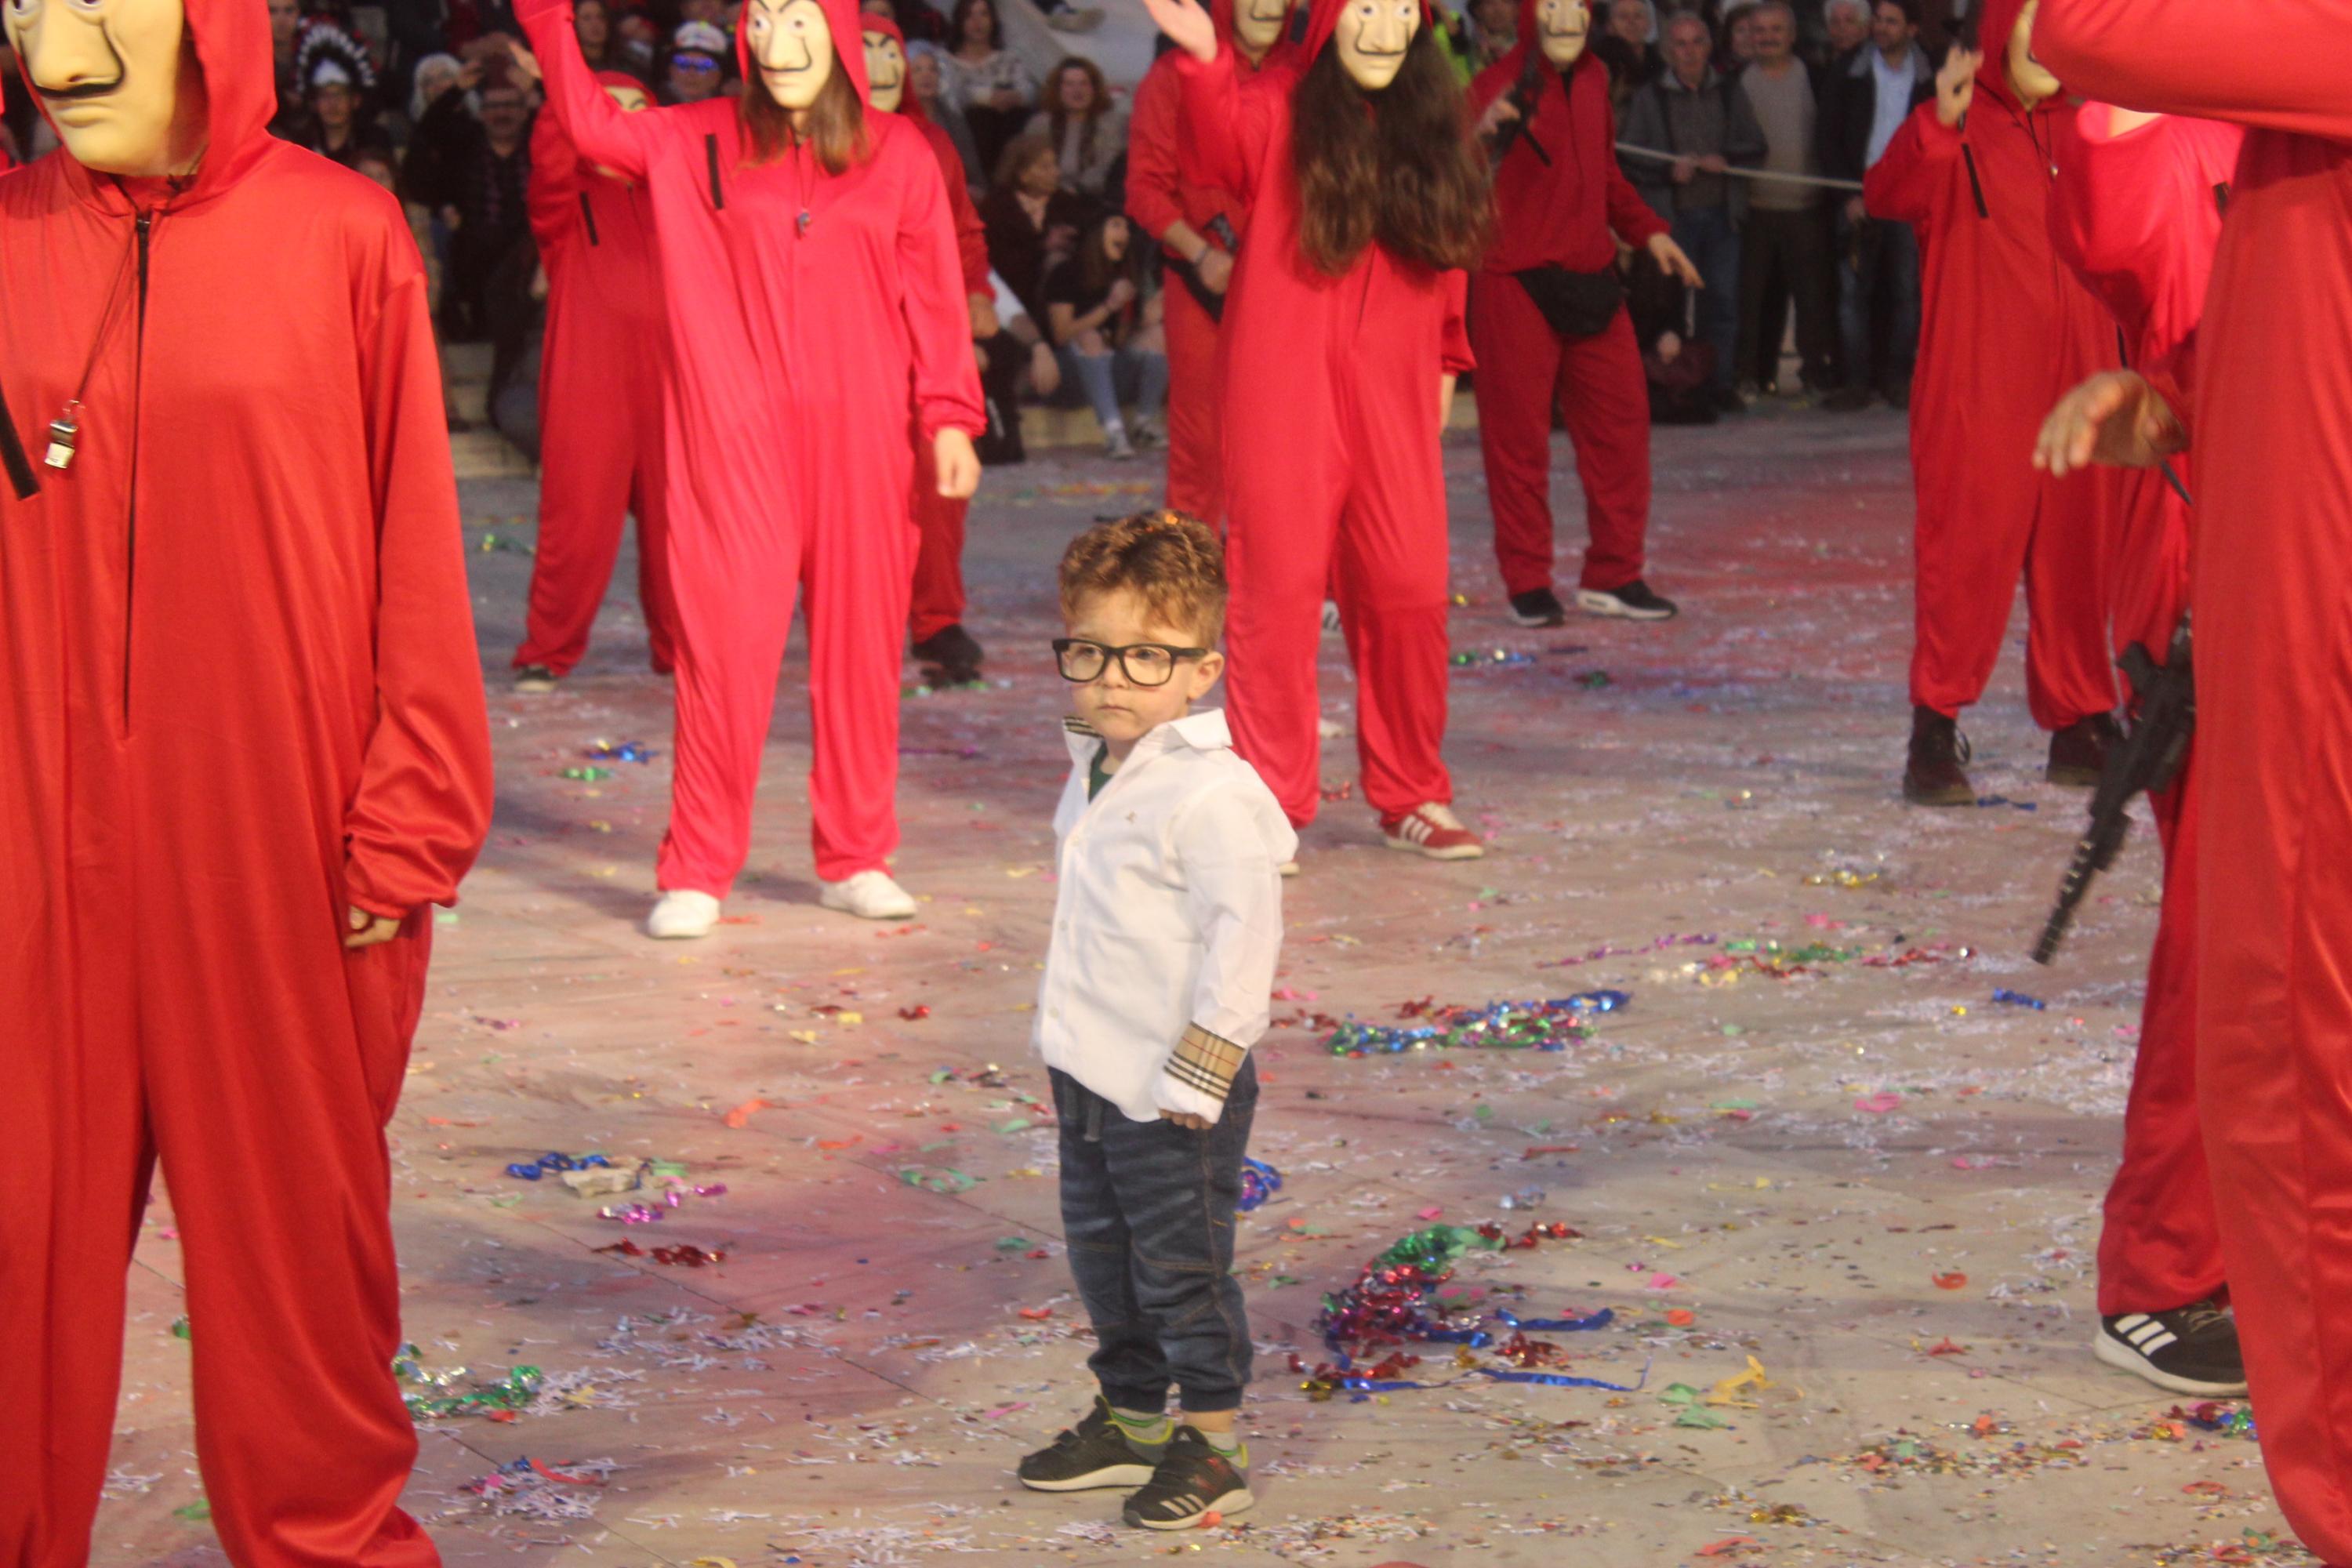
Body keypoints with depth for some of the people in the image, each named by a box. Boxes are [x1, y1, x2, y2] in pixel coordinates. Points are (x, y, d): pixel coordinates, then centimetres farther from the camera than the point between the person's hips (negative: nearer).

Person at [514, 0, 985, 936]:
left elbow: (934, 295, 5)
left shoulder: (896, 152, 5)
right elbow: (590, 122, 4)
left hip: (859, 435, 1)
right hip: (739, 439, -1)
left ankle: (854, 859, 19)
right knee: (728, 643, -5)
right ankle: (697, 874, 3)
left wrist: (950, 418, 0)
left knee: (860, 643, 6)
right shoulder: (702, 143, 6)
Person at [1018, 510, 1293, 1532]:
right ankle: (1132, 1417, 34)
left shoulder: (1212, 793, -21)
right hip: (1092, 1073, 9)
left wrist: (1197, 1072, -21)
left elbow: (1245, 932, -23)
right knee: (1103, 1255, 19)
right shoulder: (1097, 773, 8)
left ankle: (1212, 1442, 14)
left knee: (1180, 1266, 1)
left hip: (1174, 1097, -9)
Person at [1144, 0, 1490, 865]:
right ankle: (1272, 802, 6)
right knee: (1280, 588, -2)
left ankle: (1411, 797, 16)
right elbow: (1222, 154, -24)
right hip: (1286, 389, -4)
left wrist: (1446, 361, 17)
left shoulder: (1431, 121, 12)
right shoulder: (1281, 103, -2)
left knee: (1409, 592, 3)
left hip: (1393, 395, 4)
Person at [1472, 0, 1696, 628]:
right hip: (1516, 285, -7)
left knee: (1620, 419, 8)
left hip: (1589, 280, 7)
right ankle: (1528, 584, 9)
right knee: (1519, 432, -1)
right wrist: (1483, 134, -39)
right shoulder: (1501, 86, -9)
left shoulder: (1592, 80, 12)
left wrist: (1648, 230, 15)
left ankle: (1612, 577, 18)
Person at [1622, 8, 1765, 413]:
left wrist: (1724, 160, -9)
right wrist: (1670, 170, -14)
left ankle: (1722, 384, 7)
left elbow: (1756, 148, 10)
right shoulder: (1650, 98, 5)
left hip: (1722, 214, 2)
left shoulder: (1730, 95, 13)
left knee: (1723, 301, 0)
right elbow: (1632, 162, 1)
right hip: (1672, 214, -2)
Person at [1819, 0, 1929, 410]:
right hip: (1859, 200, 0)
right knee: (1853, 291, -4)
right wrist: (1849, 194, -5)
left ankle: (1897, 377, 8)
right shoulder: (1849, 76, 5)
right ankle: (1856, 380, 0)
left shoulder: (1929, 80, 5)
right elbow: (1830, 141, 5)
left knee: (1907, 291, -1)